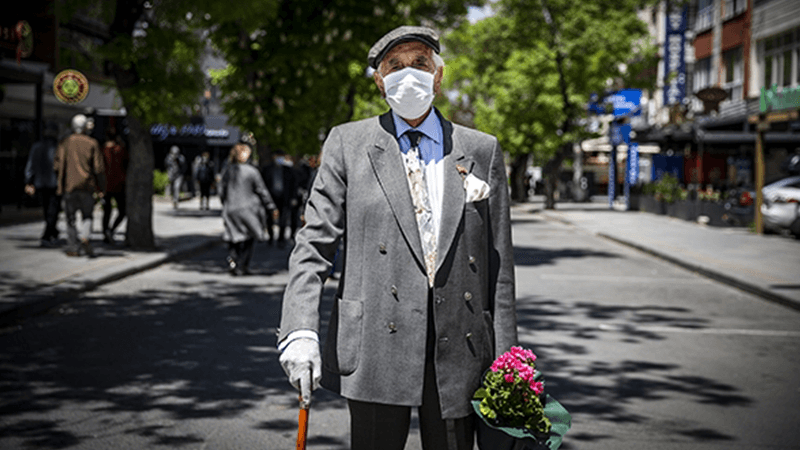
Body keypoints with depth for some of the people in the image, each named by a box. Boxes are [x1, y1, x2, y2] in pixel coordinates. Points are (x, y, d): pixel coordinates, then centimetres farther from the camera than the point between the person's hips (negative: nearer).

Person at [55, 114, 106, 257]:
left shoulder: (66, 143, 2)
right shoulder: (92, 143, -1)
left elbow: (57, 165, 1)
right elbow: (99, 167, -3)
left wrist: (61, 182, 17)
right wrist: (101, 187, 4)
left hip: (69, 185, 1)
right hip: (87, 186, -1)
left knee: (71, 218, 6)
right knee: (87, 215, 9)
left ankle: (73, 247, 3)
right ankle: (85, 237, -16)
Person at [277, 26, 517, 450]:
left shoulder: (482, 151, 10)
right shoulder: (348, 144, 6)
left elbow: (498, 266, 8)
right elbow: (314, 244, 2)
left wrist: (504, 363, 3)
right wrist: (300, 332, -12)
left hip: (459, 352, 2)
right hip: (376, 349, -1)